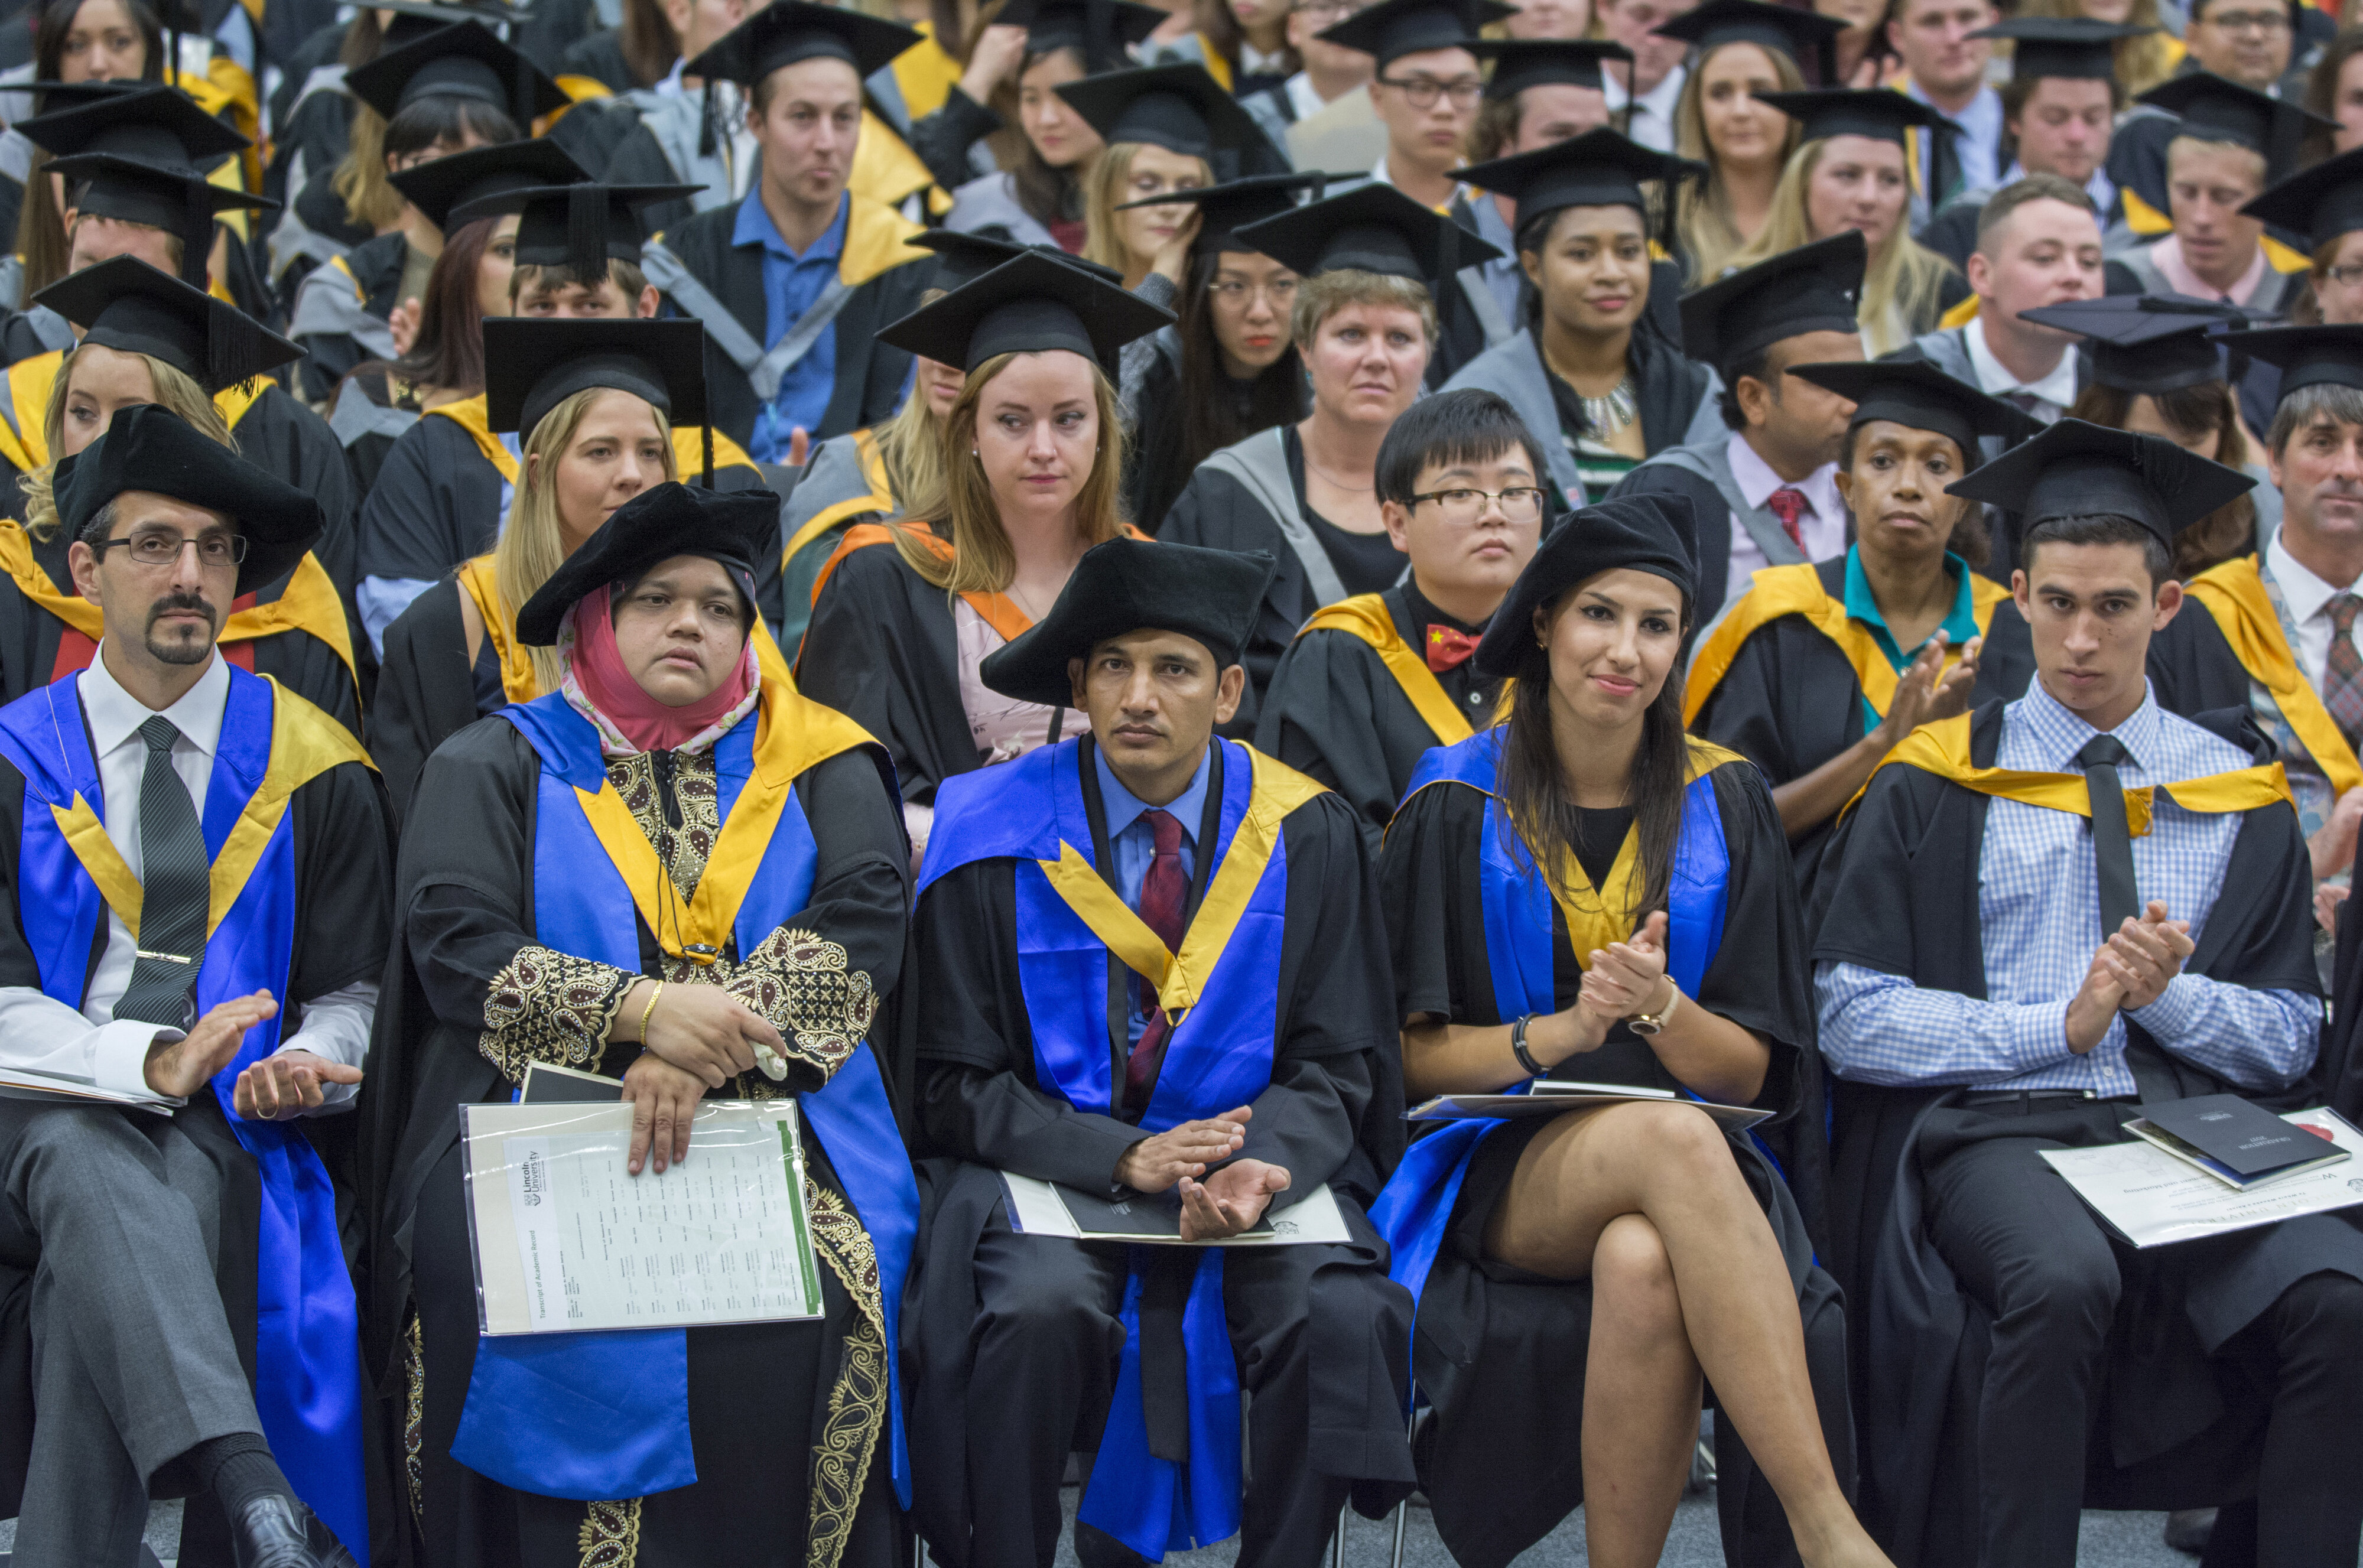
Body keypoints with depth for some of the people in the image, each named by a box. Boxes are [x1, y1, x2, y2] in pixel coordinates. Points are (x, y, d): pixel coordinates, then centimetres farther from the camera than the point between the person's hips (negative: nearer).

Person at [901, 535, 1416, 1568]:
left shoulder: (1306, 838, 1)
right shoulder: (996, 835, -3)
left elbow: (1336, 1067, 3)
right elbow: (958, 1081, -2)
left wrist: (1266, 1164, -20)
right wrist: (1121, 1159, -18)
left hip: (1258, 1163, 1)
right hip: (1047, 1167, -1)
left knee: (1339, 1319, -27)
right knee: (1040, 1311, -33)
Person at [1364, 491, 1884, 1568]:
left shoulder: (1720, 804, 10)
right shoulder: (1458, 805, 5)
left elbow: (1749, 1073, 6)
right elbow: (1414, 1056, 1)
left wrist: (1659, 1006, -16)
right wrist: (1561, 1033, -17)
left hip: (1690, 1154, 2)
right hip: (1504, 1170, -1)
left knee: (1645, 1263, -39)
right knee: (1669, 1138, -38)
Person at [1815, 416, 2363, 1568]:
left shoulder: (2238, 795, 16)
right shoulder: (1933, 789, 9)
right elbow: (1852, 1019, 0)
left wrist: (2170, 995, -7)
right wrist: (2060, 1023, -9)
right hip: (1993, 1128, -2)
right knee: (2063, 1279, -36)